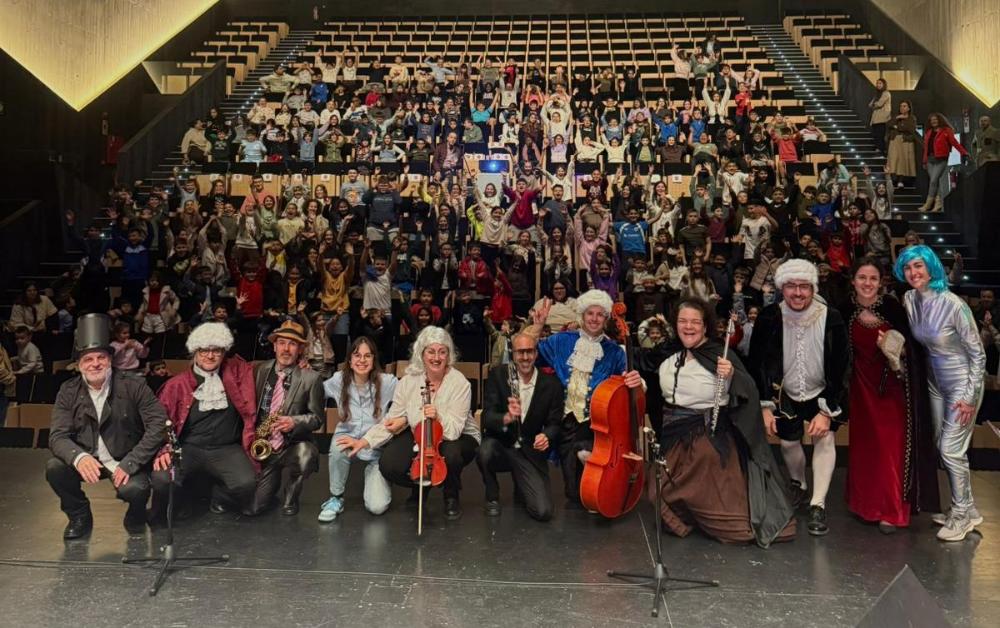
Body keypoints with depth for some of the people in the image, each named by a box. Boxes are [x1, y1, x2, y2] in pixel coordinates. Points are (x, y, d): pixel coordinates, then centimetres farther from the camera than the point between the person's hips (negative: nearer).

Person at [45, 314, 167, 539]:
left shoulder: (134, 387, -10)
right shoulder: (69, 391, -1)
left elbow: (158, 425, -15)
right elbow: (58, 436, -8)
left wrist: (129, 463, -25)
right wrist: (79, 457, -32)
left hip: (126, 460, -3)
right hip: (87, 459, 3)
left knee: (134, 489, -32)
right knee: (54, 468, -24)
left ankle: (135, 516, 7)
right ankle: (79, 516, 5)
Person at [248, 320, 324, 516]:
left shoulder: (311, 378, -4)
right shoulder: (260, 371, 5)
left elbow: (318, 417, -3)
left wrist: (294, 422, -23)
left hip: (293, 446, -2)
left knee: (306, 456, -38)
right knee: (253, 508, -11)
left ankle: (290, 500, -5)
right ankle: (273, 482, 26)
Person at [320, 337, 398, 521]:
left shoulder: (387, 382, -15)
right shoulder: (339, 380, -8)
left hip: (377, 446, -1)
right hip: (347, 437, 2)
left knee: (377, 506, -17)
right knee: (338, 449, -38)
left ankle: (374, 476, 21)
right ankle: (336, 498, -11)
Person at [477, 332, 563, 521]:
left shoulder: (552, 384, -4)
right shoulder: (497, 376, -6)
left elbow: (554, 423, 2)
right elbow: (487, 417, -13)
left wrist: (546, 436, -23)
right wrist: (506, 418, -36)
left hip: (531, 452, 0)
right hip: (501, 446, 0)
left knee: (543, 512, -15)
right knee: (485, 451, -36)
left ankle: (521, 484, 22)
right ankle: (492, 497, -3)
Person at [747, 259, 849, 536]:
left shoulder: (831, 319, -23)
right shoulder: (768, 318, -21)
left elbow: (840, 369, -15)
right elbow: (756, 364, -11)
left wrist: (827, 411, -17)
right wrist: (765, 406, -11)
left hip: (822, 392, -1)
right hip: (786, 393, 1)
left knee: (824, 438, -13)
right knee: (788, 441, 9)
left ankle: (818, 506, -5)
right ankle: (798, 483, 40)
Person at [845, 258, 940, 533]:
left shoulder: (891, 305, -15)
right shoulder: (847, 309, -5)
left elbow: (907, 345, -10)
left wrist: (893, 349, -28)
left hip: (892, 384, -3)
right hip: (863, 384, 3)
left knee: (890, 444, -1)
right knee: (864, 443, 12)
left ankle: (891, 509, 11)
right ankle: (867, 500, 30)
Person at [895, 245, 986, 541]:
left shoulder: (953, 304, -23)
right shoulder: (909, 299, -5)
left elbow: (978, 353, -15)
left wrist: (971, 397, -16)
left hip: (963, 383, -7)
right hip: (935, 383, 7)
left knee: (951, 449, -5)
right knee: (943, 448, 11)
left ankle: (963, 514, 12)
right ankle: (964, 509, 26)